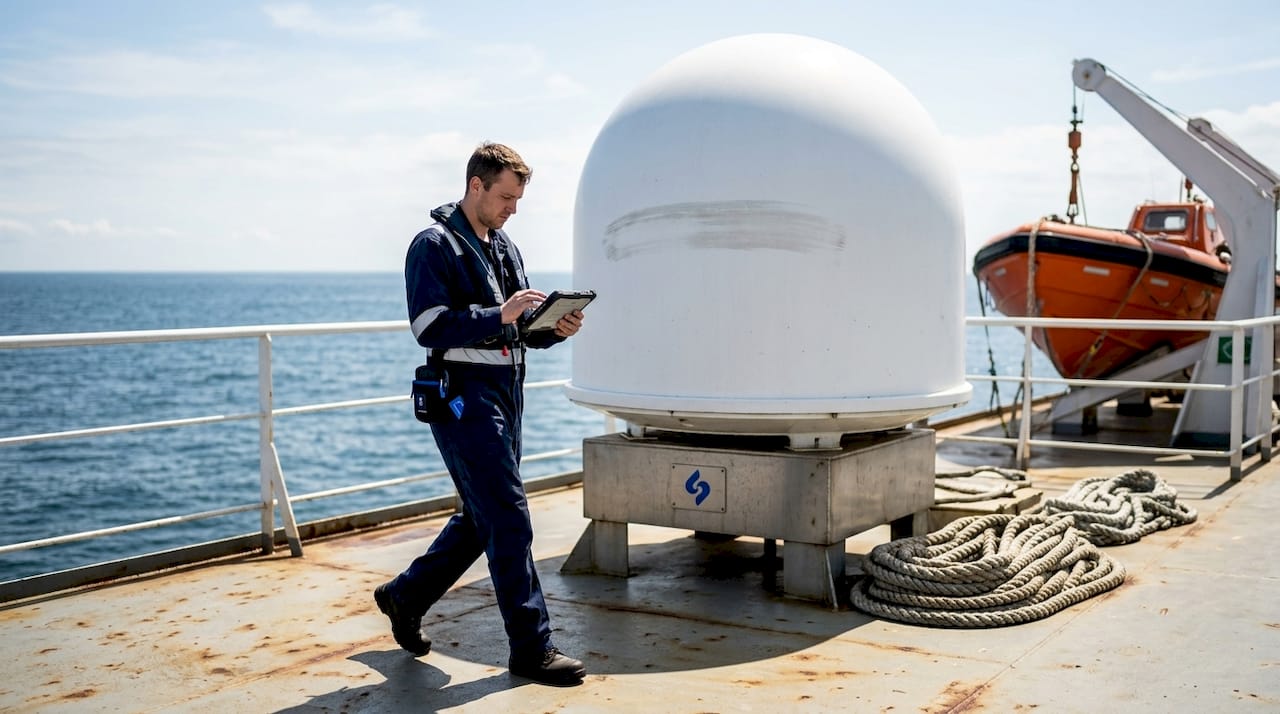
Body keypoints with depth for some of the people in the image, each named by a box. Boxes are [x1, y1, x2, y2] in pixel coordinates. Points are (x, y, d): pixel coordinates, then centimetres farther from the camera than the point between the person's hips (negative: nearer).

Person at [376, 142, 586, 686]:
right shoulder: (434, 245, -8)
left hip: (506, 395, 9)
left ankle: (405, 596, 33)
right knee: (509, 520, -8)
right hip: (464, 397, -9)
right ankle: (532, 649, 1)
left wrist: (555, 330, -1)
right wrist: (500, 315, -23)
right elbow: (430, 327, -17)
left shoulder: (504, 248, 17)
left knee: (483, 518, 16)